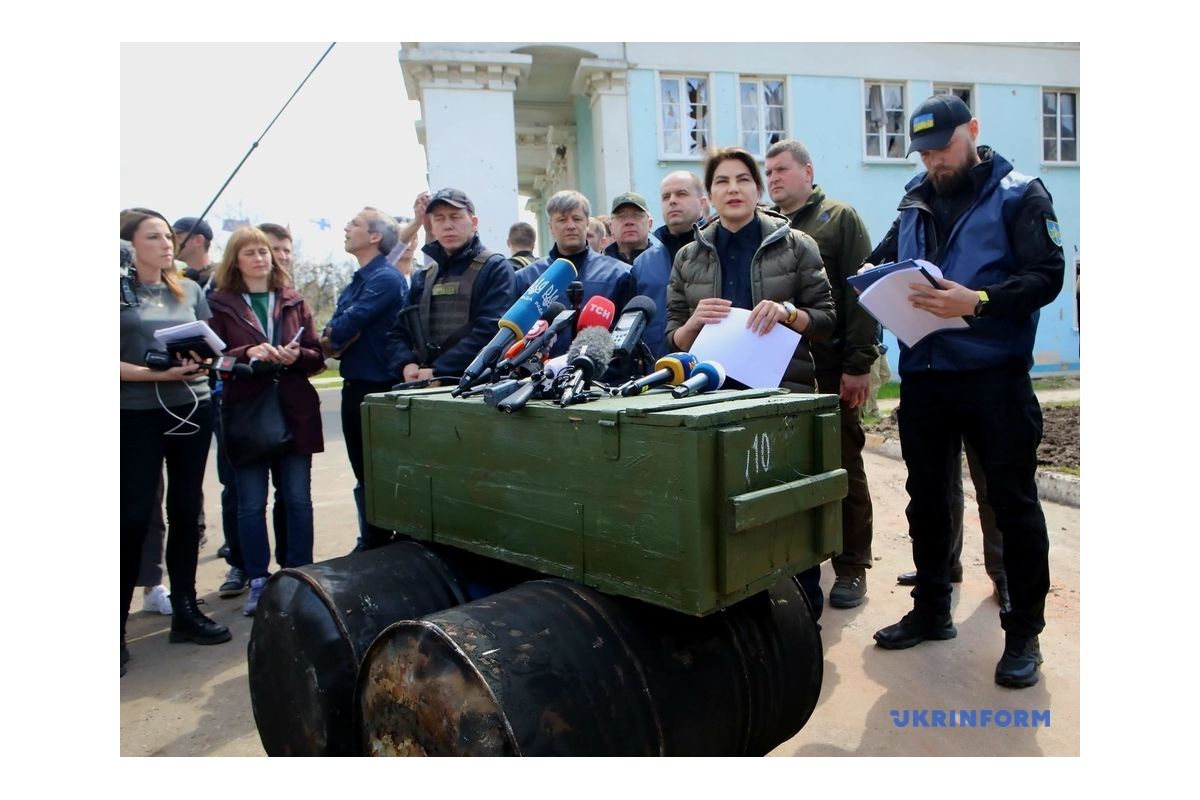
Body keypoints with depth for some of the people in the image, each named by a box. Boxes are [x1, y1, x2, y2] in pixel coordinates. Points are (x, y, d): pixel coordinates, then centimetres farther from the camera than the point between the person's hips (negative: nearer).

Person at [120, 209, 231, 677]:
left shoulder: (190, 291, 10)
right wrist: (158, 374, -20)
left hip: (192, 409, 4)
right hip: (136, 415, -4)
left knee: (185, 511, 9)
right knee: (133, 517, -3)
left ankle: (185, 611, 21)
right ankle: (117, 625, 9)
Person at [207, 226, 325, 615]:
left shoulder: (294, 302, 11)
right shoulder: (221, 304, 5)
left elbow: (318, 357, 8)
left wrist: (297, 355, -13)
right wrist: (248, 353, -19)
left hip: (294, 412, 2)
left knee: (298, 500, 7)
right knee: (251, 504, 4)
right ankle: (258, 581, 17)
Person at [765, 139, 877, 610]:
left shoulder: (839, 218, 4)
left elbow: (860, 294, -5)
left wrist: (858, 365, -13)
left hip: (829, 370, -4)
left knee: (843, 468, 3)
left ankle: (851, 568, 14)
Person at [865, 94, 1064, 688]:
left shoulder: (1019, 195, -1)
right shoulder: (916, 201, 14)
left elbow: (1046, 277, -11)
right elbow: (884, 257, 21)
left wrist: (978, 301, -26)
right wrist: (871, 274, -2)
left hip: (994, 373, -5)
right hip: (923, 375, 5)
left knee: (1013, 502, 2)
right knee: (926, 499, 13)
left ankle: (1024, 633, 16)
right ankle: (931, 610, 30)